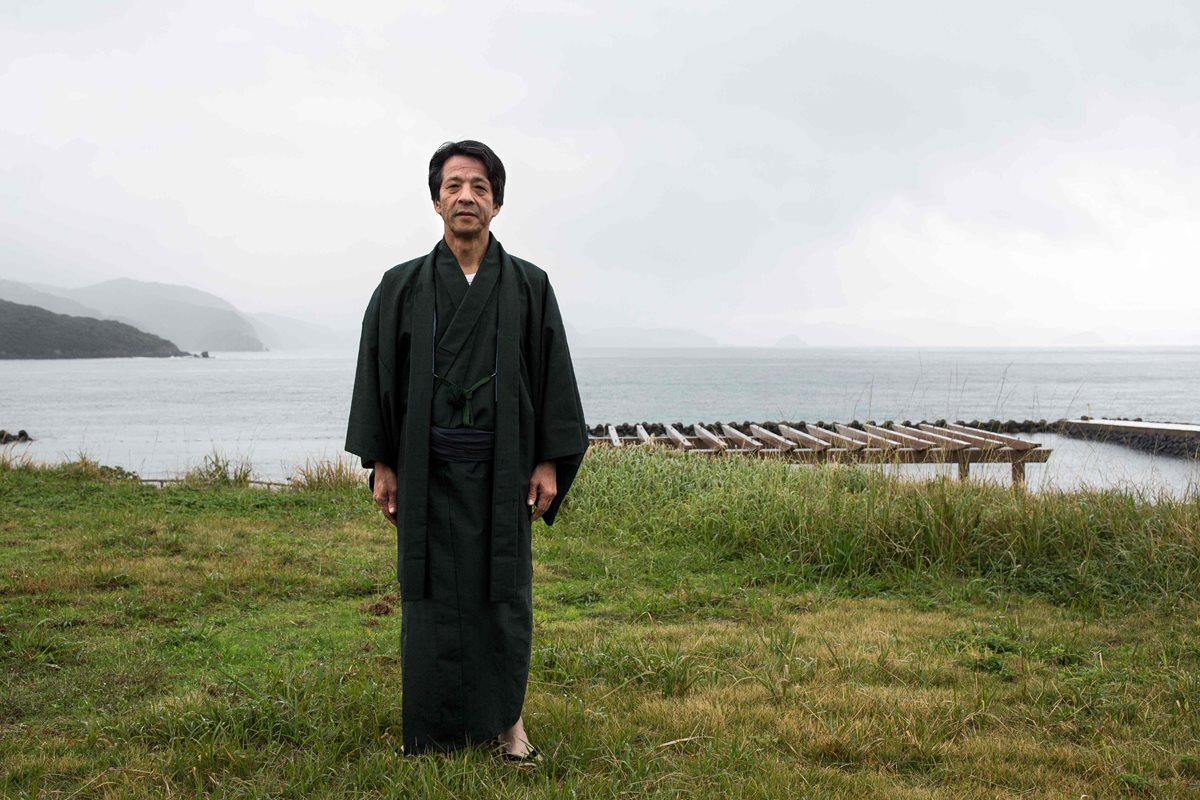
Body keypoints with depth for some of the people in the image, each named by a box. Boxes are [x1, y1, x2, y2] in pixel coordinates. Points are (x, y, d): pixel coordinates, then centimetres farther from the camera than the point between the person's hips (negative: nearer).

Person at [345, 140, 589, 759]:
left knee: (503, 592, 5)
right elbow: (377, 375, 5)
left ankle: (506, 718, 21)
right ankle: (433, 729, 19)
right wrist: (379, 465, 1)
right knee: (430, 594, 5)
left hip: (503, 470, 0)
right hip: (427, 471, 0)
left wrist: (548, 463, -2)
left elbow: (554, 376, 3)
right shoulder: (402, 288, 3)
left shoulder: (529, 287, 3)